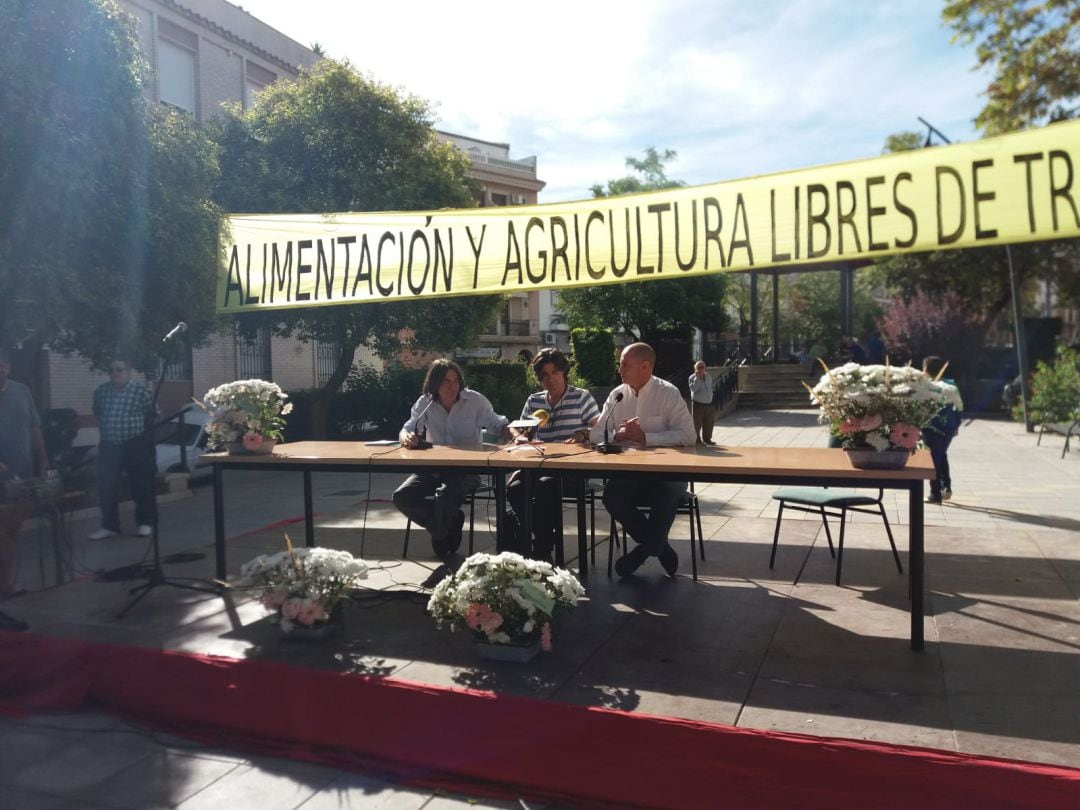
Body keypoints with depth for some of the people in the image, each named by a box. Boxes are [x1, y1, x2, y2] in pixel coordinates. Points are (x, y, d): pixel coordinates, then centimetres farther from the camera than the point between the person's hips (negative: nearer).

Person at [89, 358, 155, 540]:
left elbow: (153, 416, 1)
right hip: (108, 446, 4)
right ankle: (109, 525, 16)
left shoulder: (140, 391, -9)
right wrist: (105, 432, 15)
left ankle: (145, 523, 14)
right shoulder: (100, 391, 3)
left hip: (135, 445, -4)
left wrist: (137, 429, 5)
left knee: (141, 486, 3)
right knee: (106, 488, 5)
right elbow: (97, 415, 18)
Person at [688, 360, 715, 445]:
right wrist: (697, 378, -24)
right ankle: (697, 440, 4)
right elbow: (693, 389, -23)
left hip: (709, 404, 6)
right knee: (697, 424, -4)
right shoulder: (692, 377, -8)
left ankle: (707, 439, 24)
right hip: (698, 404, -6)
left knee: (708, 424, 12)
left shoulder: (709, 376, 10)